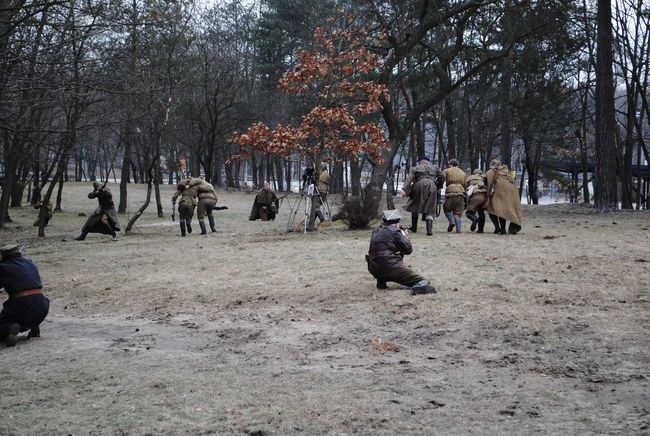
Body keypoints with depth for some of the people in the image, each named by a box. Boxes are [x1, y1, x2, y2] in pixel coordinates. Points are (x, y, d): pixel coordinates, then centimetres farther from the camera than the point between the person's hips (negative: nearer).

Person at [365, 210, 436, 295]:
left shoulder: (376, 231, 14)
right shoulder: (394, 231, -6)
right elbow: (408, 249, -3)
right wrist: (405, 236, 14)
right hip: (390, 268, -7)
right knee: (420, 280, -3)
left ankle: (381, 282, 26)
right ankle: (421, 286, -37)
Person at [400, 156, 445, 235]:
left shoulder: (416, 168, 17)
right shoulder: (435, 168, 23)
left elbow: (409, 179, 2)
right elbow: (442, 176, 9)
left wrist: (404, 189, -10)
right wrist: (438, 186, 18)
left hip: (419, 186, -1)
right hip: (432, 187, 1)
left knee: (415, 206, 17)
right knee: (430, 211, 2)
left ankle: (414, 227, 21)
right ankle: (429, 229, -14)